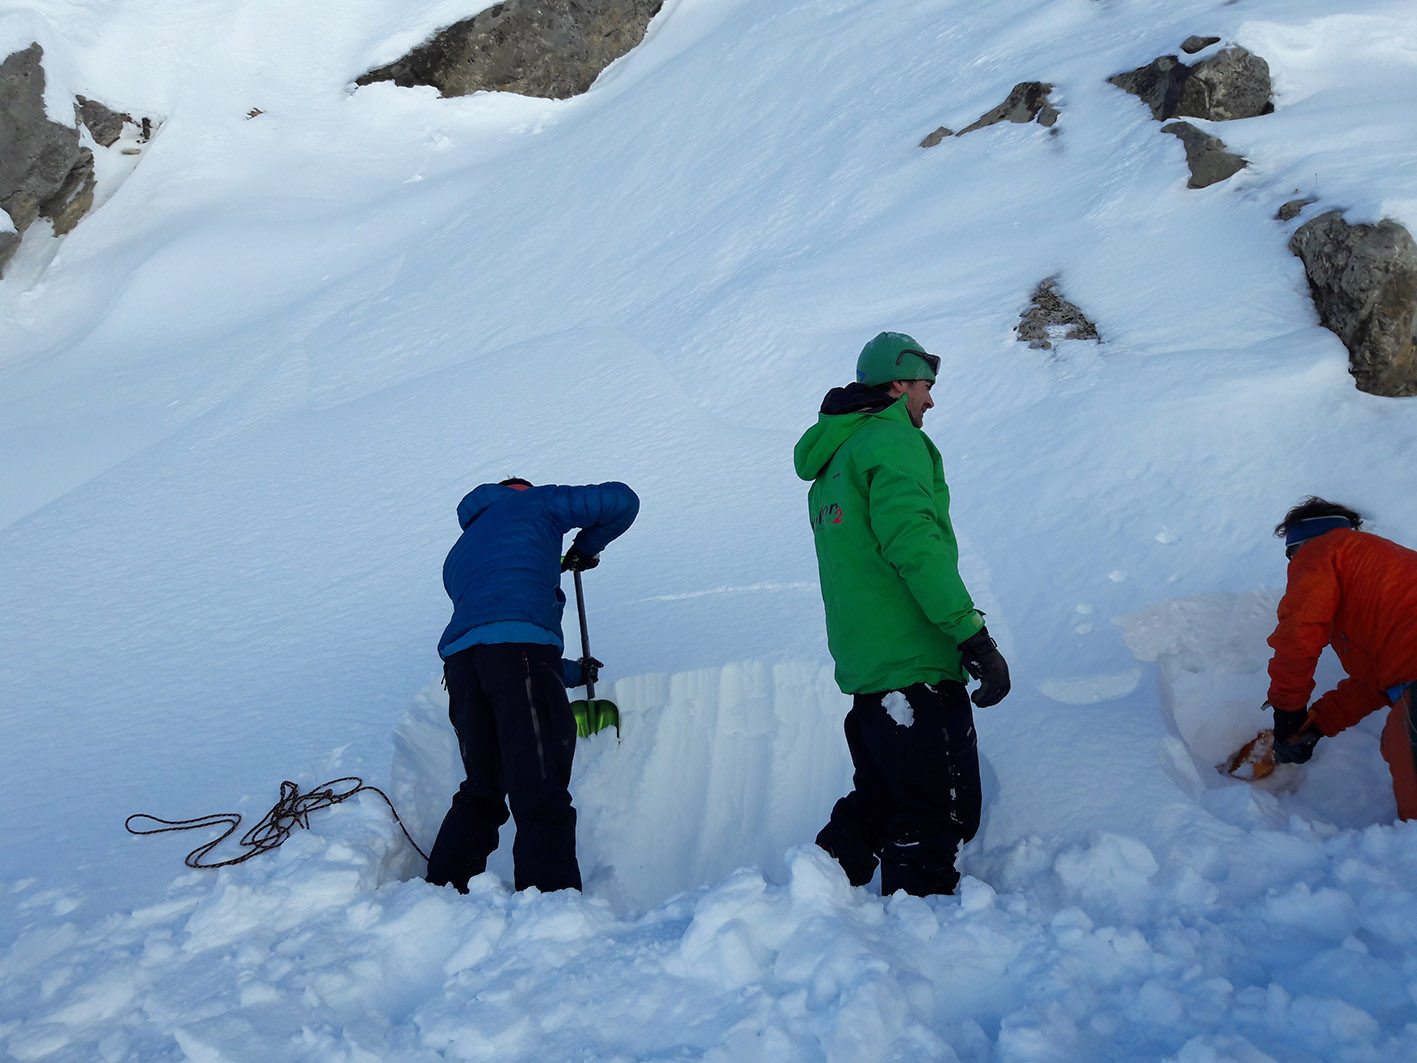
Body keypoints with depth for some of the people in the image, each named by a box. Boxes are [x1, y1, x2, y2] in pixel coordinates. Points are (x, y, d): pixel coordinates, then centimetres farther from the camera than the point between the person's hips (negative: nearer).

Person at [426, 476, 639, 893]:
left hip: (460, 657, 6)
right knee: (542, 796, -9)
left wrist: (574, 672, 44)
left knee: (481, 792, 20)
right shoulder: (532, 502, 24)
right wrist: (587, 546, 32)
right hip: (520, 649, -6)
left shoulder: (458, 555, 38)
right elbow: (621, 500, 15)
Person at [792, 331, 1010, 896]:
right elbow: (914, 544, -23)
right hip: (915, 665, -10)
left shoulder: (833, 459, 21)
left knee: (878, 798, 20)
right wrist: (973, 636, -23)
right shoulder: (892, 441, -9)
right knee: (941, 814, -3)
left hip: (863, 669, 10)